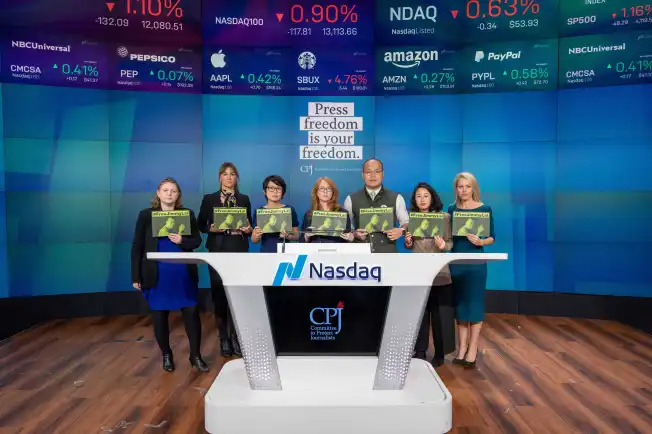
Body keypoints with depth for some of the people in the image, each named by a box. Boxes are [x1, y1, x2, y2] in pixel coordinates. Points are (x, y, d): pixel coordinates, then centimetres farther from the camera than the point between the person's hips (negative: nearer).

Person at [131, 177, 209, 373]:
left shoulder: (188, 214, 5)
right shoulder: (146, 215, 1)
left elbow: (197, 240, 7)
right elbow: (137, 246, 1)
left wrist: (182, 241, -16)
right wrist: (136, 277, -2)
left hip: (184, 274, 1)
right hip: (157, 275, -1)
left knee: (191, 312, 1)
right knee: (159, 315, 7)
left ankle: (196, 355, 17)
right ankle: (166, 355, 27)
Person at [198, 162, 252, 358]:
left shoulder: (244, 199, 10)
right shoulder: (209, 199, 7)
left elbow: (249, 225, 12)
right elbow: (200, 225, 7)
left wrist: (248, 229, -10)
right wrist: (211, 228, -12)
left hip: (239, 251, 0)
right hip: (217, 251, 0)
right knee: (219, 295, 3)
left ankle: (236, 338, 8)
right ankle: (224, 339, 15)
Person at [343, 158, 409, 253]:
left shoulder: (396, 198, 6)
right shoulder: (351, 199, 7)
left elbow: (406, 222, 13)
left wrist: (401, 230, -9)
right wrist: (353, 234, -8)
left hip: (387, 252, 0)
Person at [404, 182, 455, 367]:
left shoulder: (444, 217, -1)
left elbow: (451, 242, -2)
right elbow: (409, 246, 10)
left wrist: (443, 245, -24)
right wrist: (407, 243, -12)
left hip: (439, 272, -2)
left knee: (440, 313, 3)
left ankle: (439, 354, 16)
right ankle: (419, 351, 20)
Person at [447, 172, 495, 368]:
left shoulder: (485, 209, -3)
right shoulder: (452, 209, 6)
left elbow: (492, 237, -3)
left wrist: (480, 242, -22)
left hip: (476, 261, -3)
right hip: (456, 261, 3)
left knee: (474, 303, 2)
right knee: (459, 303, 9)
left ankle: (472, 350, 11)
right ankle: (462, 348, 19)